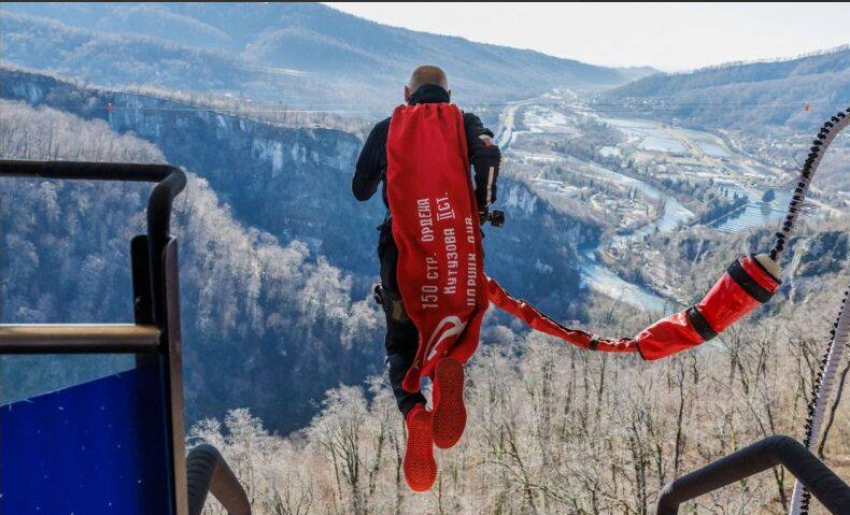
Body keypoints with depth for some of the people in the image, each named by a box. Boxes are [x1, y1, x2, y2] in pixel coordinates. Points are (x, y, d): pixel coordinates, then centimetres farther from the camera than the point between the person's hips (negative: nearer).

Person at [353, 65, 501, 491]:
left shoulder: (387, 129, 13)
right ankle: (447, 367, -22)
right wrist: (482, 206, 0)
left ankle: (413, 412, -21)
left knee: (402, 348, 14)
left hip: (401, 246, 0)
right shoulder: (465, 123, 12)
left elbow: (360, 190, 21)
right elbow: (489, 153, -12)